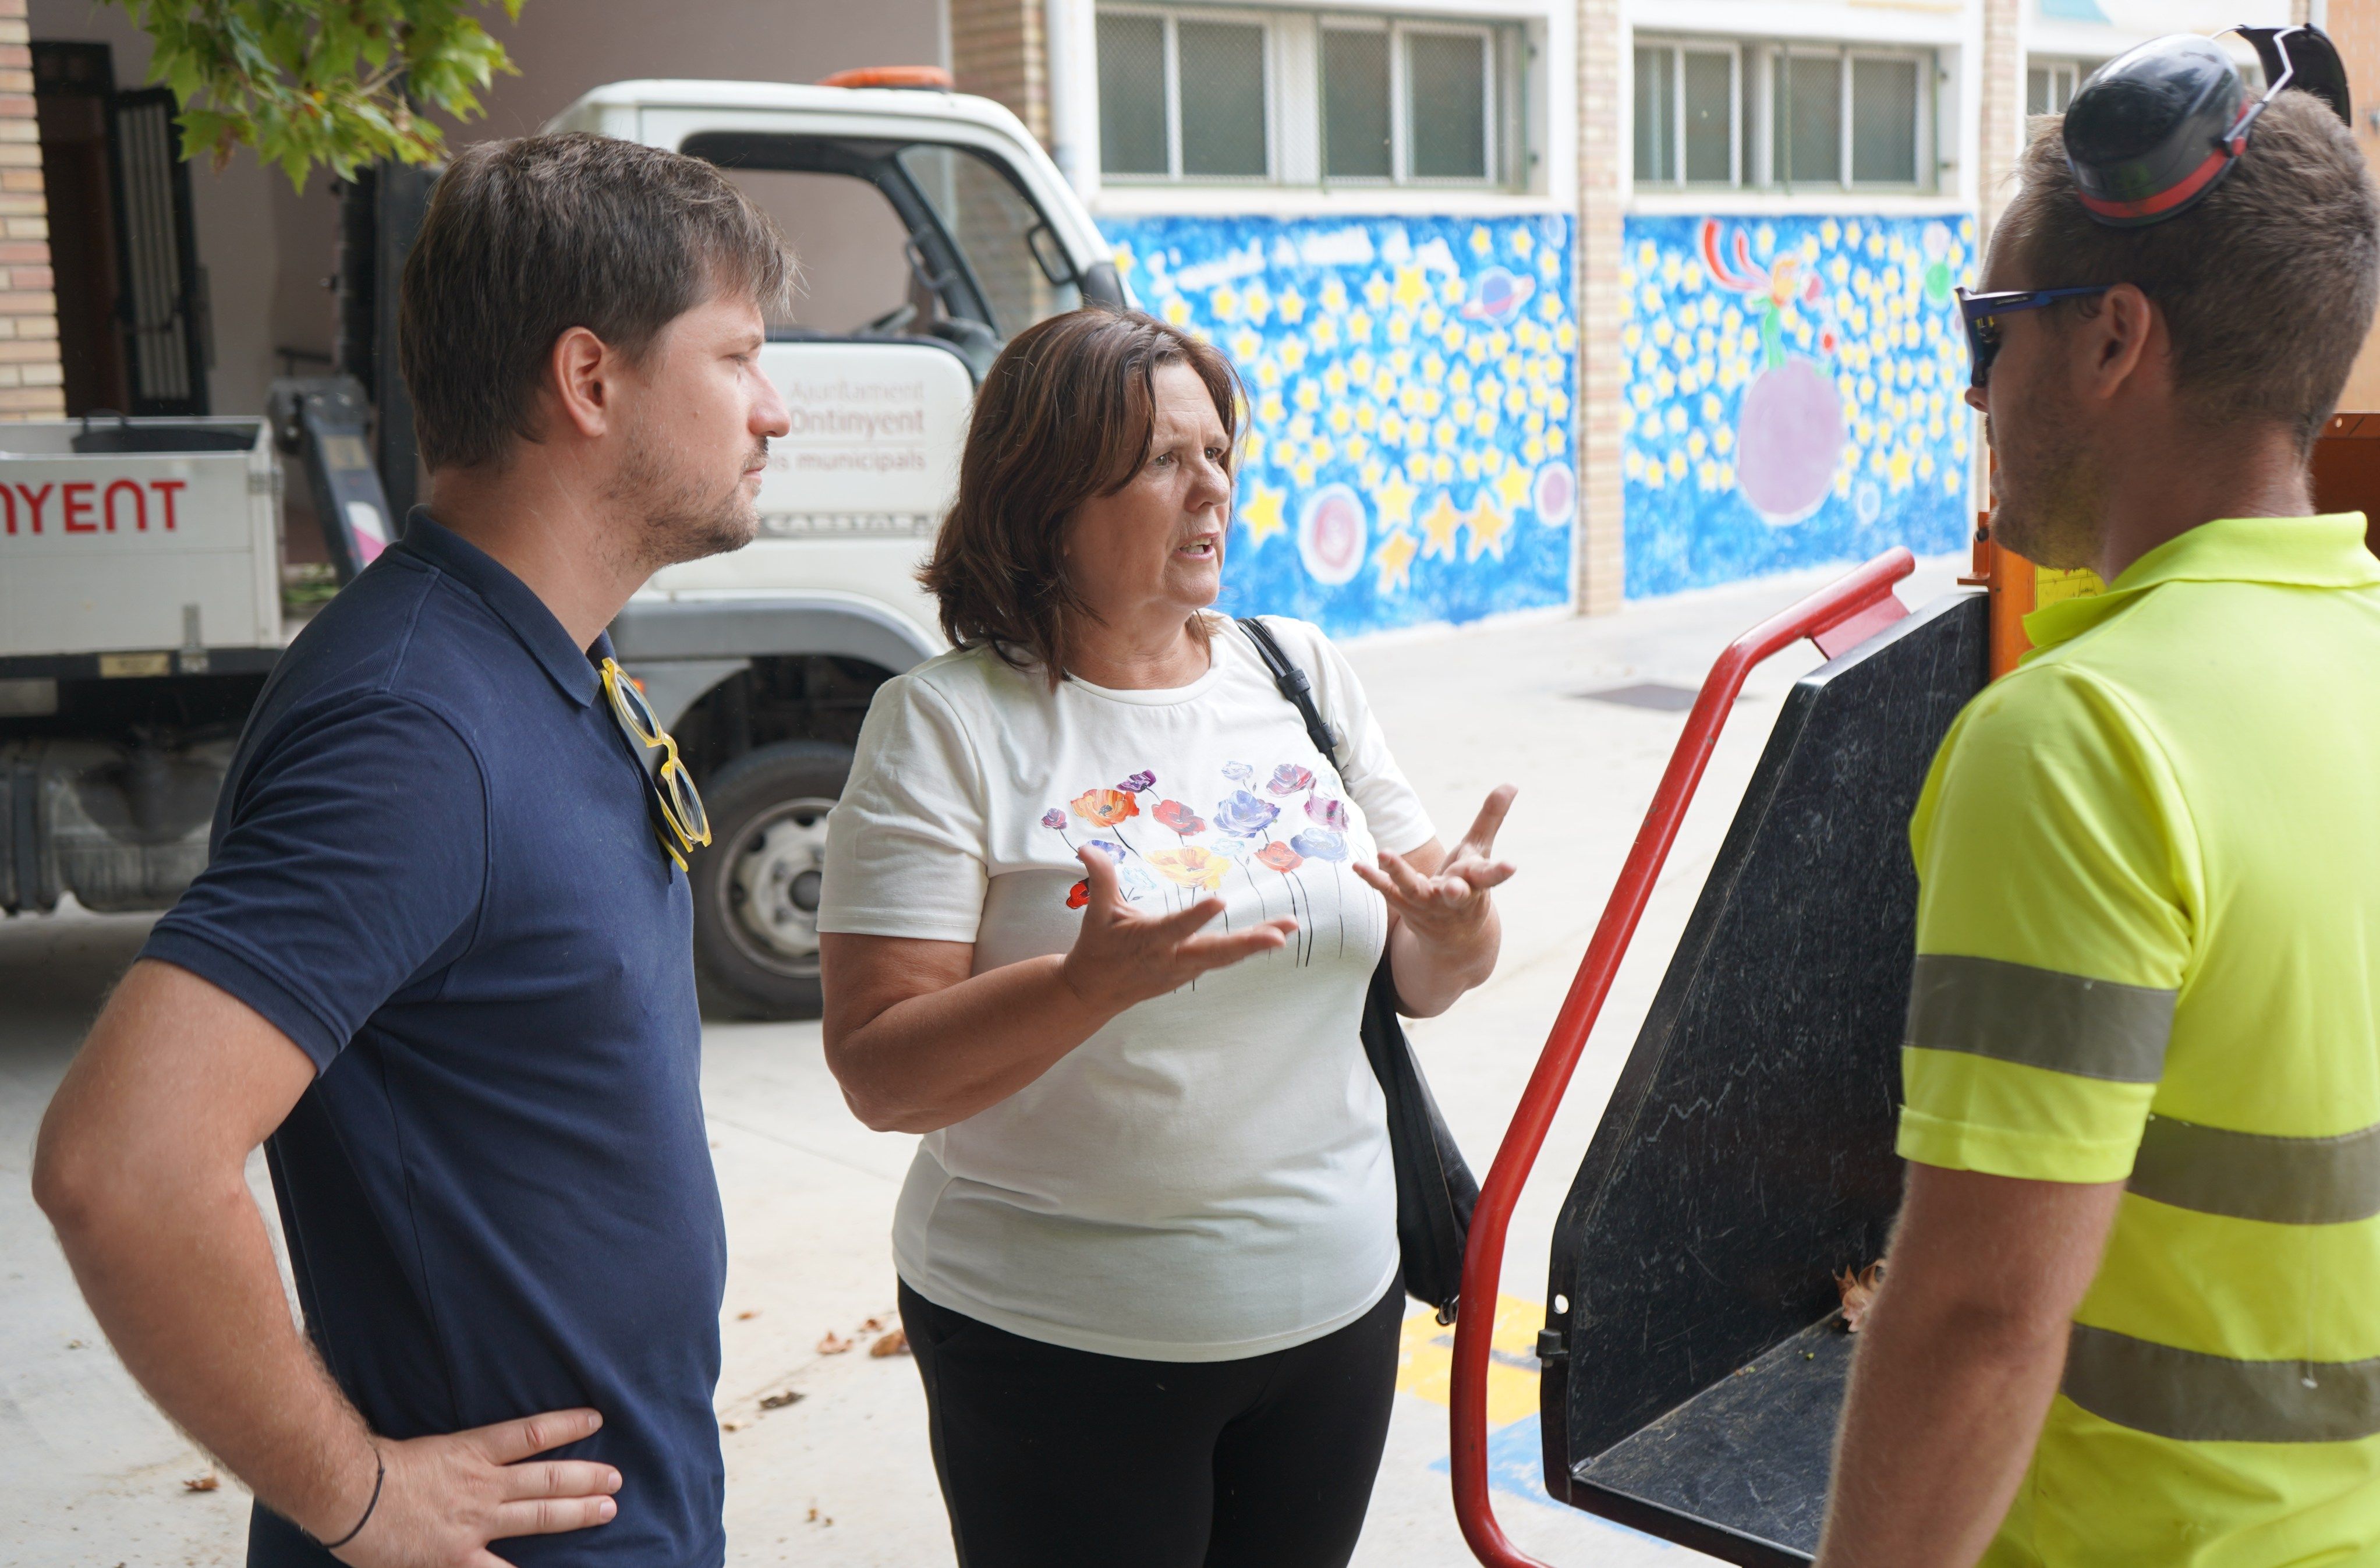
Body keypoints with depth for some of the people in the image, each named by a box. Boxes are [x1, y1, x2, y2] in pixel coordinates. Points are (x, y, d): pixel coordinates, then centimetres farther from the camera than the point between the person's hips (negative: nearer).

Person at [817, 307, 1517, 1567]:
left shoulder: (1301, 674, 4)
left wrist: (1457, 927, -14)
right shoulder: (947, 724, -11)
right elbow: (879, 1074, -16)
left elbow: (1423, 985, 8)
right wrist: (1093, 984, -31)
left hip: (1337, 1310, 5)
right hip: (1058, 1345, -4)